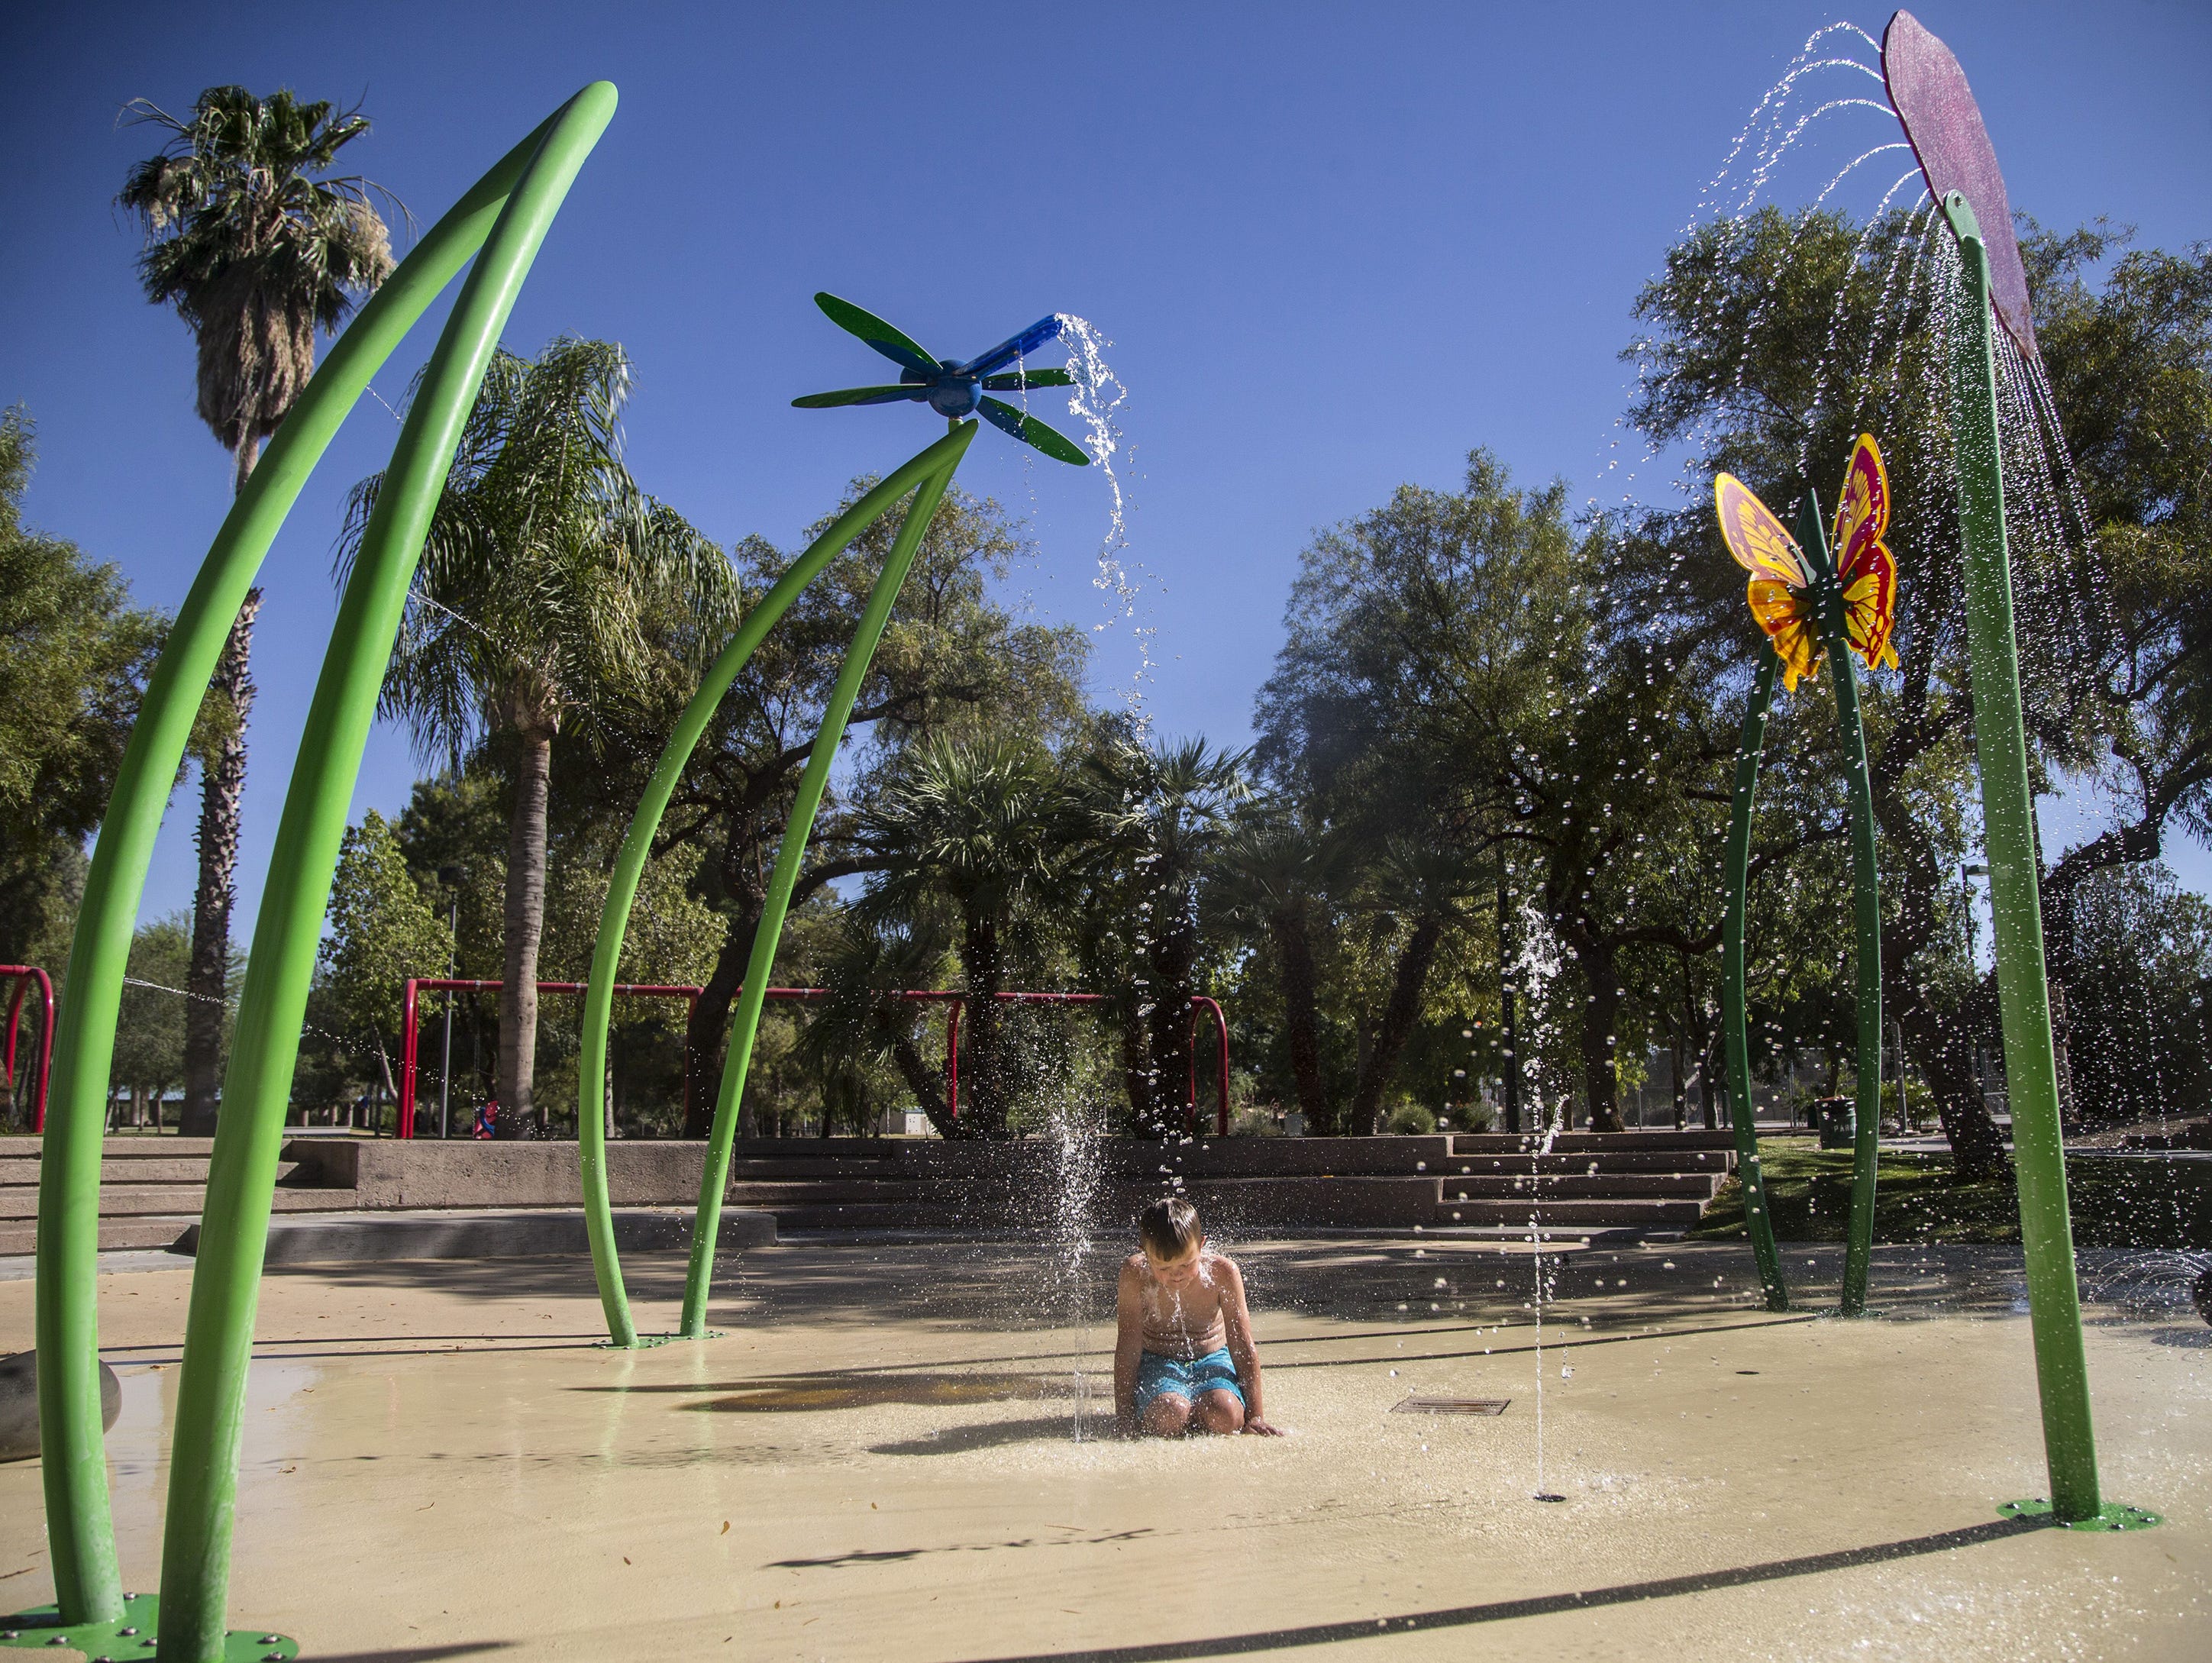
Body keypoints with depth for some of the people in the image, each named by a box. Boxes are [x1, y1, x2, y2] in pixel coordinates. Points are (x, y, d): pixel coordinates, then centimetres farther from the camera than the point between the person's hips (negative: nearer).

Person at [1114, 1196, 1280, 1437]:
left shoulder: (1222, 1272, -18)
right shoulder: (1135, 1275, -19)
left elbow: (1243, 1346, -11)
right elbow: (1129, 1348, -15)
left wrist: (1255, 1415, -9)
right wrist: (1125, 1419, -17)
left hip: (1212, 1361, 1)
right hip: (1157, 1363, -1)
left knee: (1225, 1417, -30)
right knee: (1168, 1417, -33)